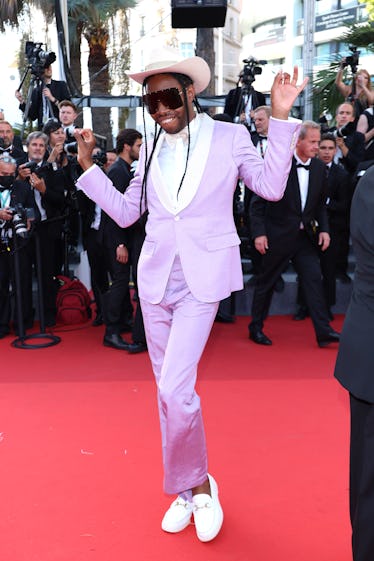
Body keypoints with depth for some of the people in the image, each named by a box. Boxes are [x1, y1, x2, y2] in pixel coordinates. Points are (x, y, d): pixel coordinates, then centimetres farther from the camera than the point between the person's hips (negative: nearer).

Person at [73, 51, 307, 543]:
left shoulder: (229, 137, 2)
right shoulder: (151, 150, 11)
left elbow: (272, 186, -3)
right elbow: (126, 212, 14)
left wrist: (280, 118, -8)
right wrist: (89, 167, 7)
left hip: (203, 280, -4)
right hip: (156, 279, 5)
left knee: (175, 389, -16)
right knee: (167, 391, 10)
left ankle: (195, 486, 12)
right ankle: (189, 488, 29)